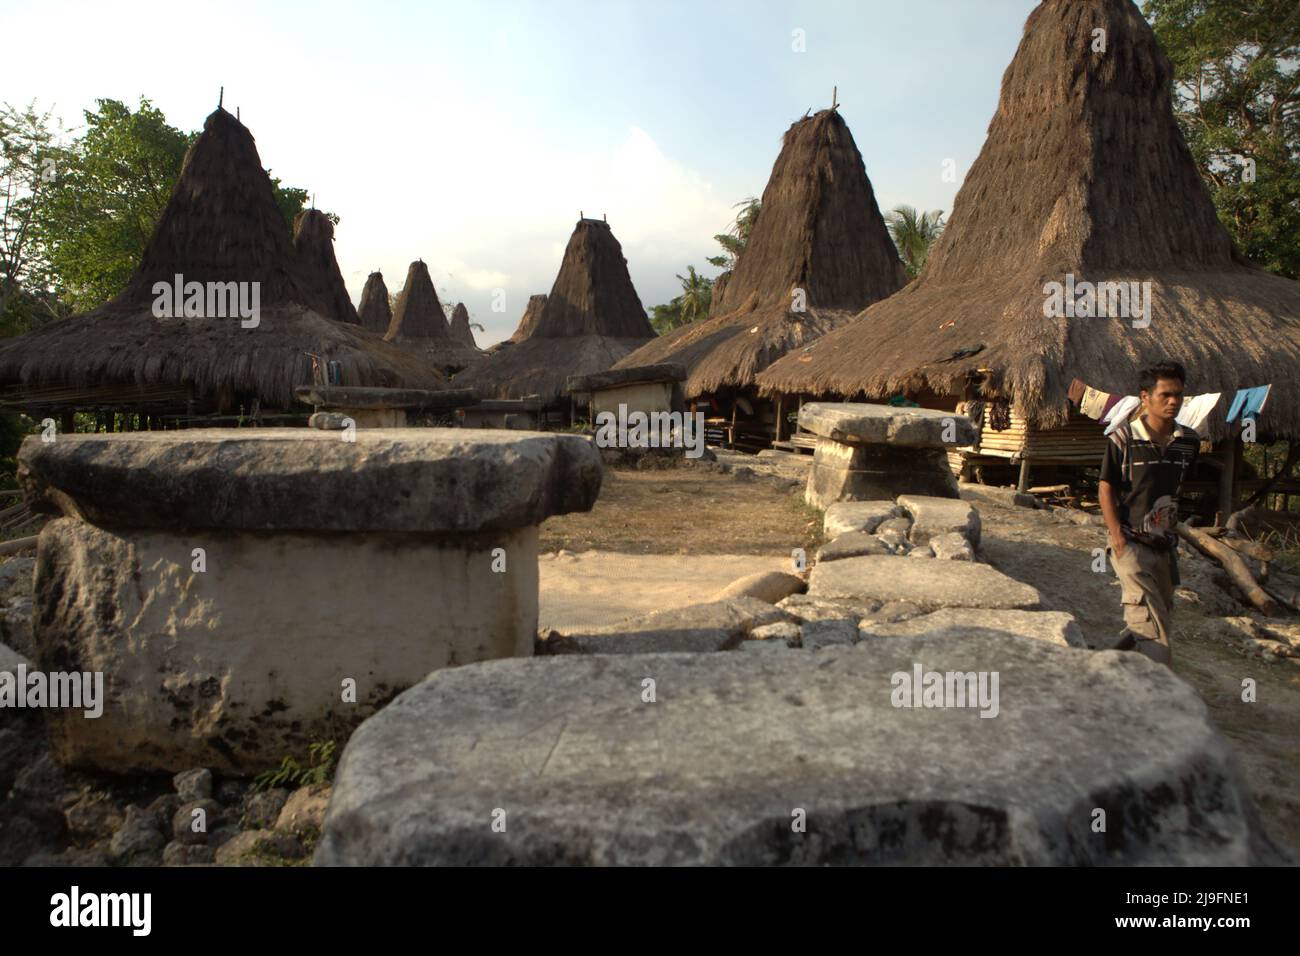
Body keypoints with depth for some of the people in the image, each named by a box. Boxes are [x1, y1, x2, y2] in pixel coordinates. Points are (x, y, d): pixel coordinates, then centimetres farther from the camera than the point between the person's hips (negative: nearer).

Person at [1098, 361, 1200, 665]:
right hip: (1131, 543, -6)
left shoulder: (1189, 441, 4)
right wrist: (1117, 536, -16)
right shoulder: (1123, 439, -11)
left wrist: (1173, 530, 14)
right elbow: (1106, 489, -8)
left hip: (1165, 545, 6)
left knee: (1163, 615, 17)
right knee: (1155, 632, -15)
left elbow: (1177, 487, 16)